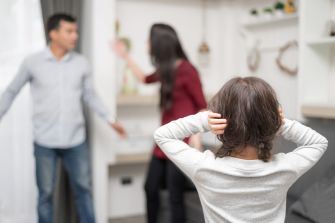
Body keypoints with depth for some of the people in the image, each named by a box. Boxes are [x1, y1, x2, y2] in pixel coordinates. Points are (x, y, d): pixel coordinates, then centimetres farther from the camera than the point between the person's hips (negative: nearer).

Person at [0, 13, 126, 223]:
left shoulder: (82, 63, 1)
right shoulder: (32, 63, -4)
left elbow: (91, 96, 10)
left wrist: (111, 119, 3)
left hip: (76, 140, 2)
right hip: (45, 141, -1)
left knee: (84, 189, 10)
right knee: (46, 193, 10)